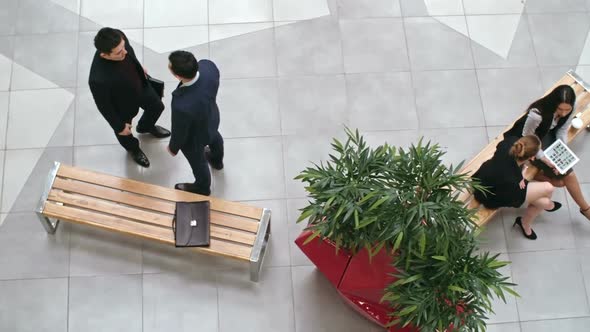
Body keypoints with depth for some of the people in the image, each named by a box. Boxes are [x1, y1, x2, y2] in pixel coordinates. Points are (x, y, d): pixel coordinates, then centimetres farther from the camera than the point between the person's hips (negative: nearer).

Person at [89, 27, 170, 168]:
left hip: (140, 87, 5)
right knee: (124, 132, 28)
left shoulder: (119, 38, -32)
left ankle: (145, 126, 65)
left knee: (157, 107, 31)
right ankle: (133, 148, 64)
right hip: (122, 105, -5)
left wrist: (140, 67, 14)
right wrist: (119, 126, -12)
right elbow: (104, 106, -27)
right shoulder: (98, 79, -47)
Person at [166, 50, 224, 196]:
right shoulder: (208, 65, -34)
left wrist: (173, 147, -4)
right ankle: (217, 160, 74)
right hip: (212, 117, 5)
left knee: (198, 162, 29)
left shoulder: (182, 106, -49)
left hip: (194, 137, -5)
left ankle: (202, 187, 62)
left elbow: (180, 132, -26)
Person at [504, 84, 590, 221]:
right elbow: (526, 138, -25)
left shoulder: (568, 111, -20)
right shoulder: (537, 114, -38)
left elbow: (562, 131, -9)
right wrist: (543, 158, -28)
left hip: (547, 136, 6)